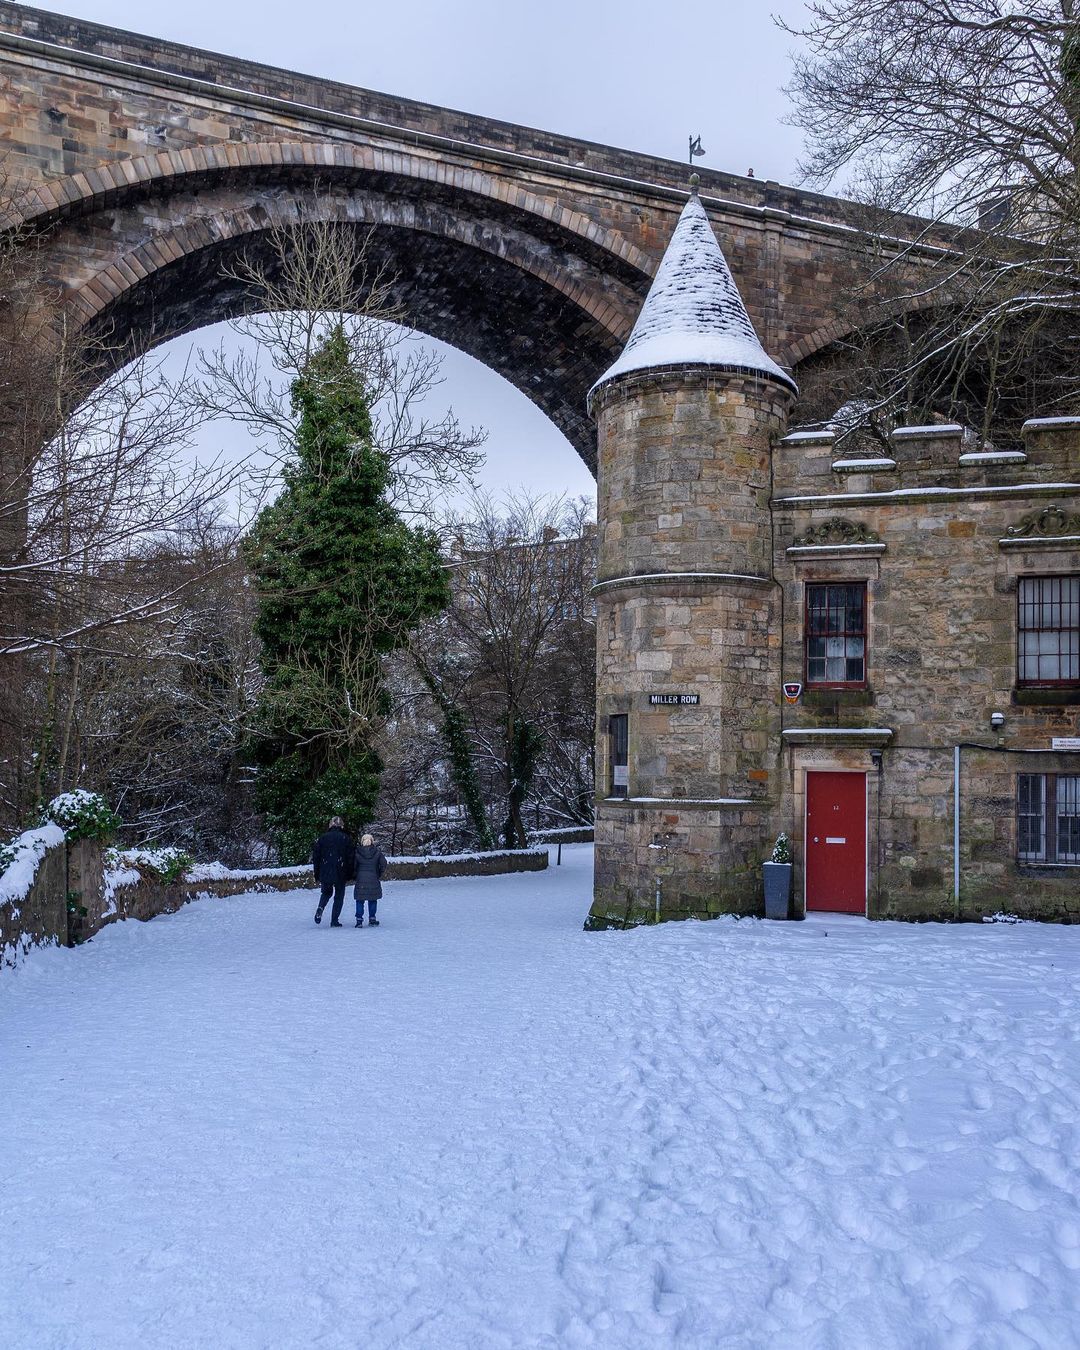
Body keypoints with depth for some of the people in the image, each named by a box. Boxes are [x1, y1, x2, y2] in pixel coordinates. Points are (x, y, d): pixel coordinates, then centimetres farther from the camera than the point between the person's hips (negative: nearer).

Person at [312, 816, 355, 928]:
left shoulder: (322, 838, 4)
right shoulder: (346, 839, -1)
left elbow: (315, 858, 6)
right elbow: (351, 859, -1)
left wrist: (317, 876, 12)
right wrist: (349, 876, 6)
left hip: (325, 873, 2)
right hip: (340, 875, -2)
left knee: (326, 892, 22)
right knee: (339, 896, 10)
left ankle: (320, 908, -5)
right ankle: (334, 921, 6)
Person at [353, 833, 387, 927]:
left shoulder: (357, 852, -2)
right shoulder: (377, 852, 0)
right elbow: (383, 864, -2)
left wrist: (355, 876, 8)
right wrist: (380, 875, 10)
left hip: (360, 880, -1)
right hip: (373, 880, 1)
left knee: (360, 900, 7)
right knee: (372, 900, 13)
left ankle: (359, 920, 2)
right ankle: (372, 919, 15)